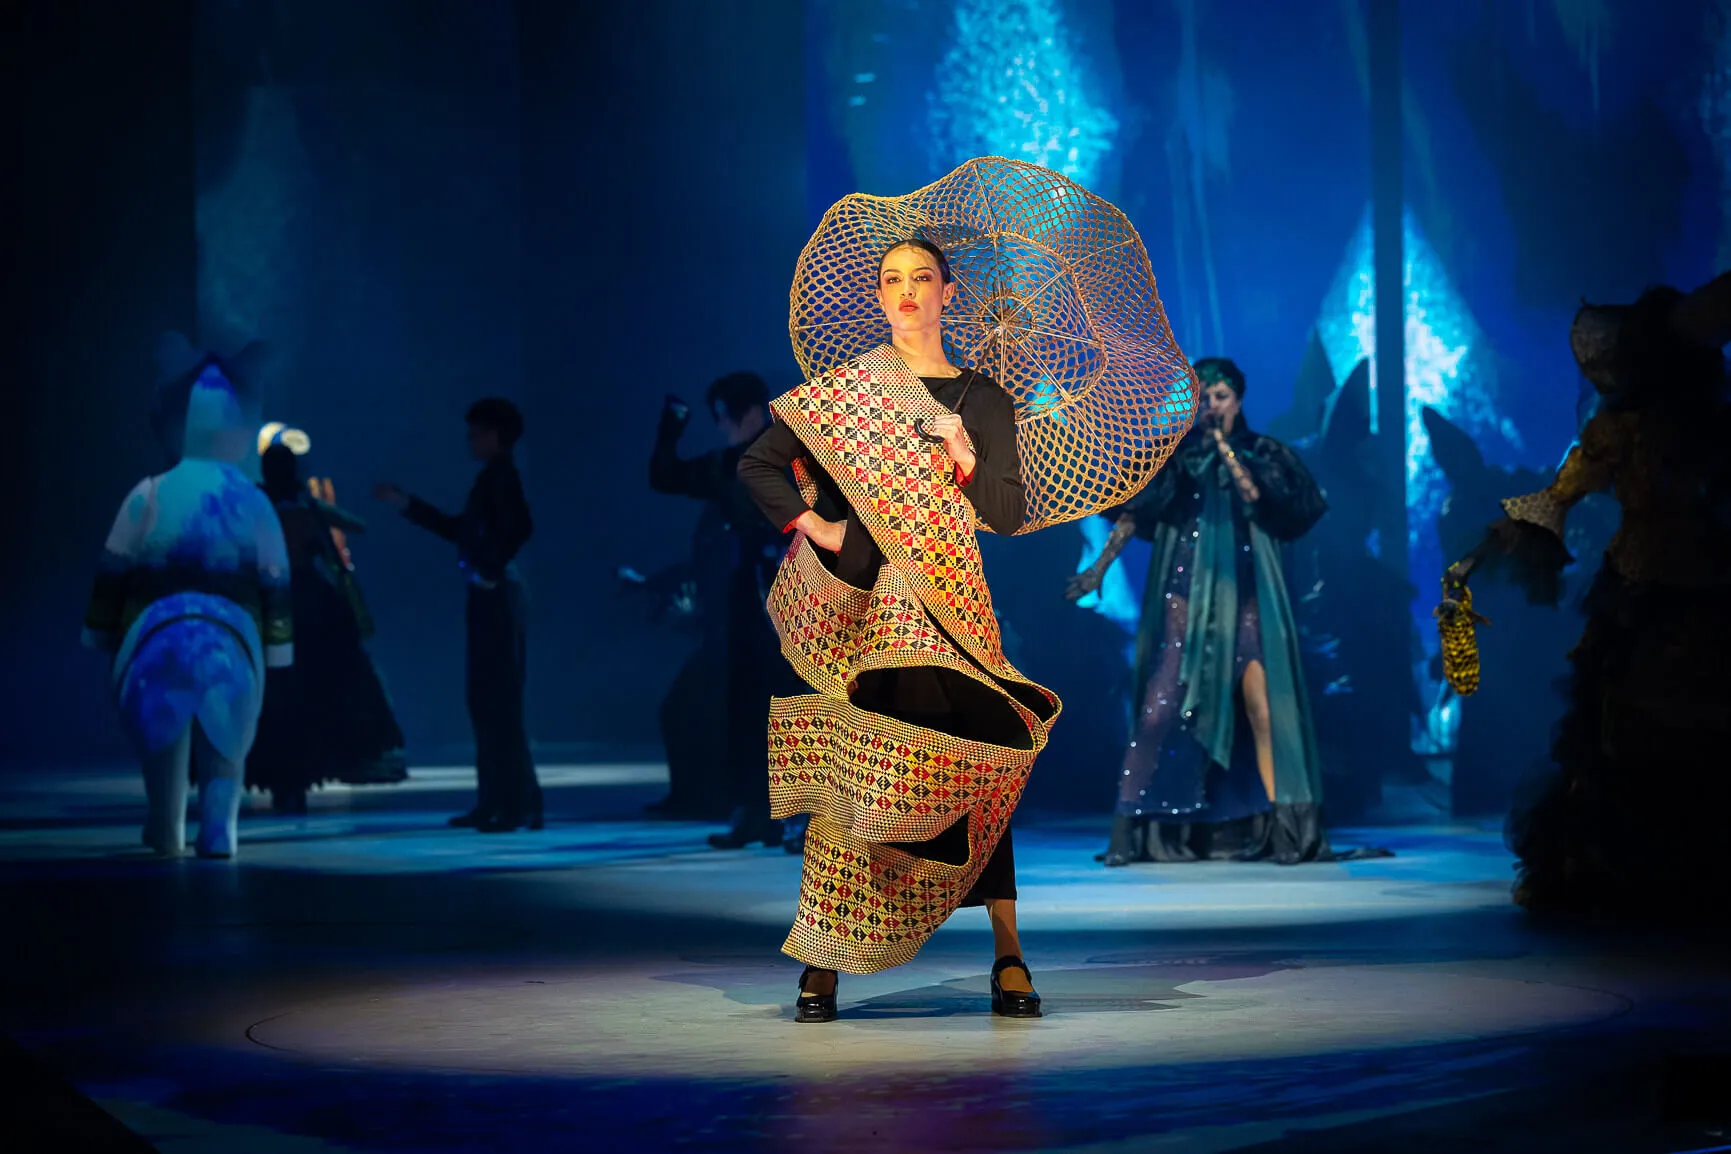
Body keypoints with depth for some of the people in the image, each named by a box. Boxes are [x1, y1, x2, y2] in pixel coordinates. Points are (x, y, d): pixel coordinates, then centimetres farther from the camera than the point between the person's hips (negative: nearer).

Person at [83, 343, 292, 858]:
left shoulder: (149, 495, 0)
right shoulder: (253, 502, 6)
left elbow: (114, 571, 2)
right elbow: (276, 582, 7)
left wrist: (100, 627, 13)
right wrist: (278, 642, 14)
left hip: (158, 631, -1)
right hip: (234, 635, 1)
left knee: (163, 733, 11)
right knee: (224, 738, 9)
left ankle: (168, 832, 18)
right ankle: (219, 829, -5)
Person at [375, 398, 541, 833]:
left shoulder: (502, 475, -11)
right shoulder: (491, 478, 16)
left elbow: (521, 526, -26)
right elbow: (459, 529, 24)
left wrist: (493, 564, -17)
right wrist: (406, 504, 26)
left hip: (498, 596, -10)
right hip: (487, 598, 10)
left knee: (502, 701, -9)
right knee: (484, 700, 11)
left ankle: (521, 804, -7)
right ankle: (493, 801, 16)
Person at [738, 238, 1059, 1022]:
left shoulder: (983, 400, 14)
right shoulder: (844, 389, 11)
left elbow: (1010, 516, 7)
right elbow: (756, 465, 7)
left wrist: (966, 461, -9)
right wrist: (812, 525, -6)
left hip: (945, 607, 1)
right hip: (857, 599, -1)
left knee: (976, 757, -14)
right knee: (844, 766, -10)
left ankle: (1008, 957, -7)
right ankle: (821, 963, -2)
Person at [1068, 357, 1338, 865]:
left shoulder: (1262, 453, 9)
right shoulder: (1177, 454, 8)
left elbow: (1258, 500, -10)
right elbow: (1134, 513, 0)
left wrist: (1226, 449, -9)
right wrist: (1099, 567, -8)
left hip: (1244, 598, 0)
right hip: (1186, 595, 0)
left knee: (1260, 702, -11)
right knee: (1165, 703, -6)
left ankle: (1276, 823, -7)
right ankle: (1138, 830, -5)